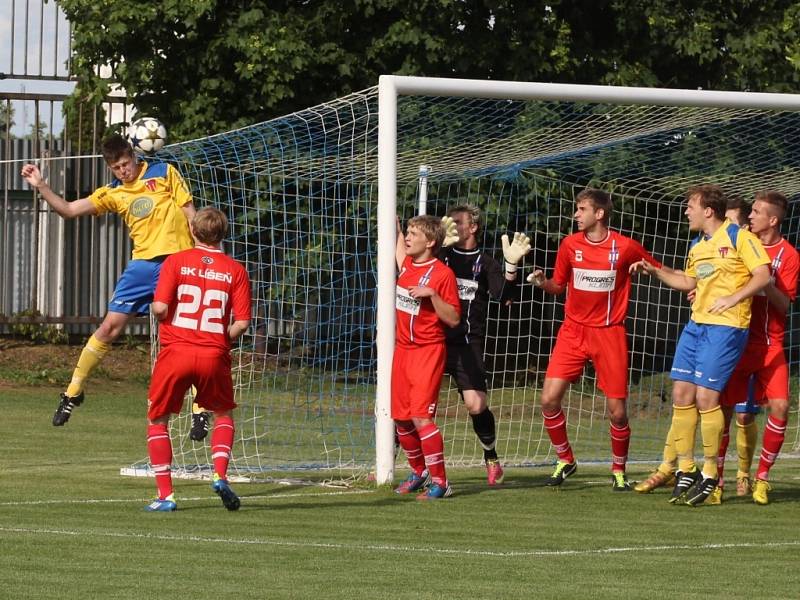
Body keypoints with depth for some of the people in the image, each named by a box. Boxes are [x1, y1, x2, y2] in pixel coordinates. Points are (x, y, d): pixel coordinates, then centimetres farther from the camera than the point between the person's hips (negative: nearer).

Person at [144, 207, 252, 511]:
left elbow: (160, 307, -11)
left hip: (176, 350, -1)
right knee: (223, 414, 26)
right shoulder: (235, 270, 3)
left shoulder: (176, 261, -1)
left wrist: (165, 319, 12)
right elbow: (242, 322, -3)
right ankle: (220, 475, 5)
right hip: (214, 356, 1)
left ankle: (165, 495, 7)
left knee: (157, 419, 15)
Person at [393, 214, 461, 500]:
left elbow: (453, 319, -13)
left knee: (420, 416, -16)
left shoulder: (443, 273, -12)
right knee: (401, 419, 9)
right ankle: (418, 472, 27)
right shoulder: (407, 264, 8)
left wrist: (432, 294, -24)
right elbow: (399, 244, 34)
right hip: (403, 348, 7)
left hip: (428, 351, -7)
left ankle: (439, 482, -11)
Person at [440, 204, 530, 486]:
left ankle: (491, 459, 8)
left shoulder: (484, 263, 8)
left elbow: (505, 296, -4)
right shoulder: (441, 256, 12)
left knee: (476, 405, -14)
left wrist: (511, 265, -19)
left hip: (468, 344, -1)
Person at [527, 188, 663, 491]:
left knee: (617, 410, -3)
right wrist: (543, 282, -9)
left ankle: (619, 470, 19)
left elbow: (659, 271, 6)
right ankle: (565, 460, 10)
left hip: (609, 333, -2)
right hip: (573, 331, 2)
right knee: (549, 399, -10)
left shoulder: (625, 247, -7)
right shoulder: (570, 244, 1)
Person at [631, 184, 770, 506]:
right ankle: (685, 470, 11)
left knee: (705, 396, -12)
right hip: (696, 324, 8)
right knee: (681, 395, 2)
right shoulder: (698, 246, 17)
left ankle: (710, 475, -2)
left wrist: (733, 299, -20)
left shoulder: (739, 237, -6)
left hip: (726, 327, -8)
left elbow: (762, 275, -12)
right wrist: (655, 271, 22)